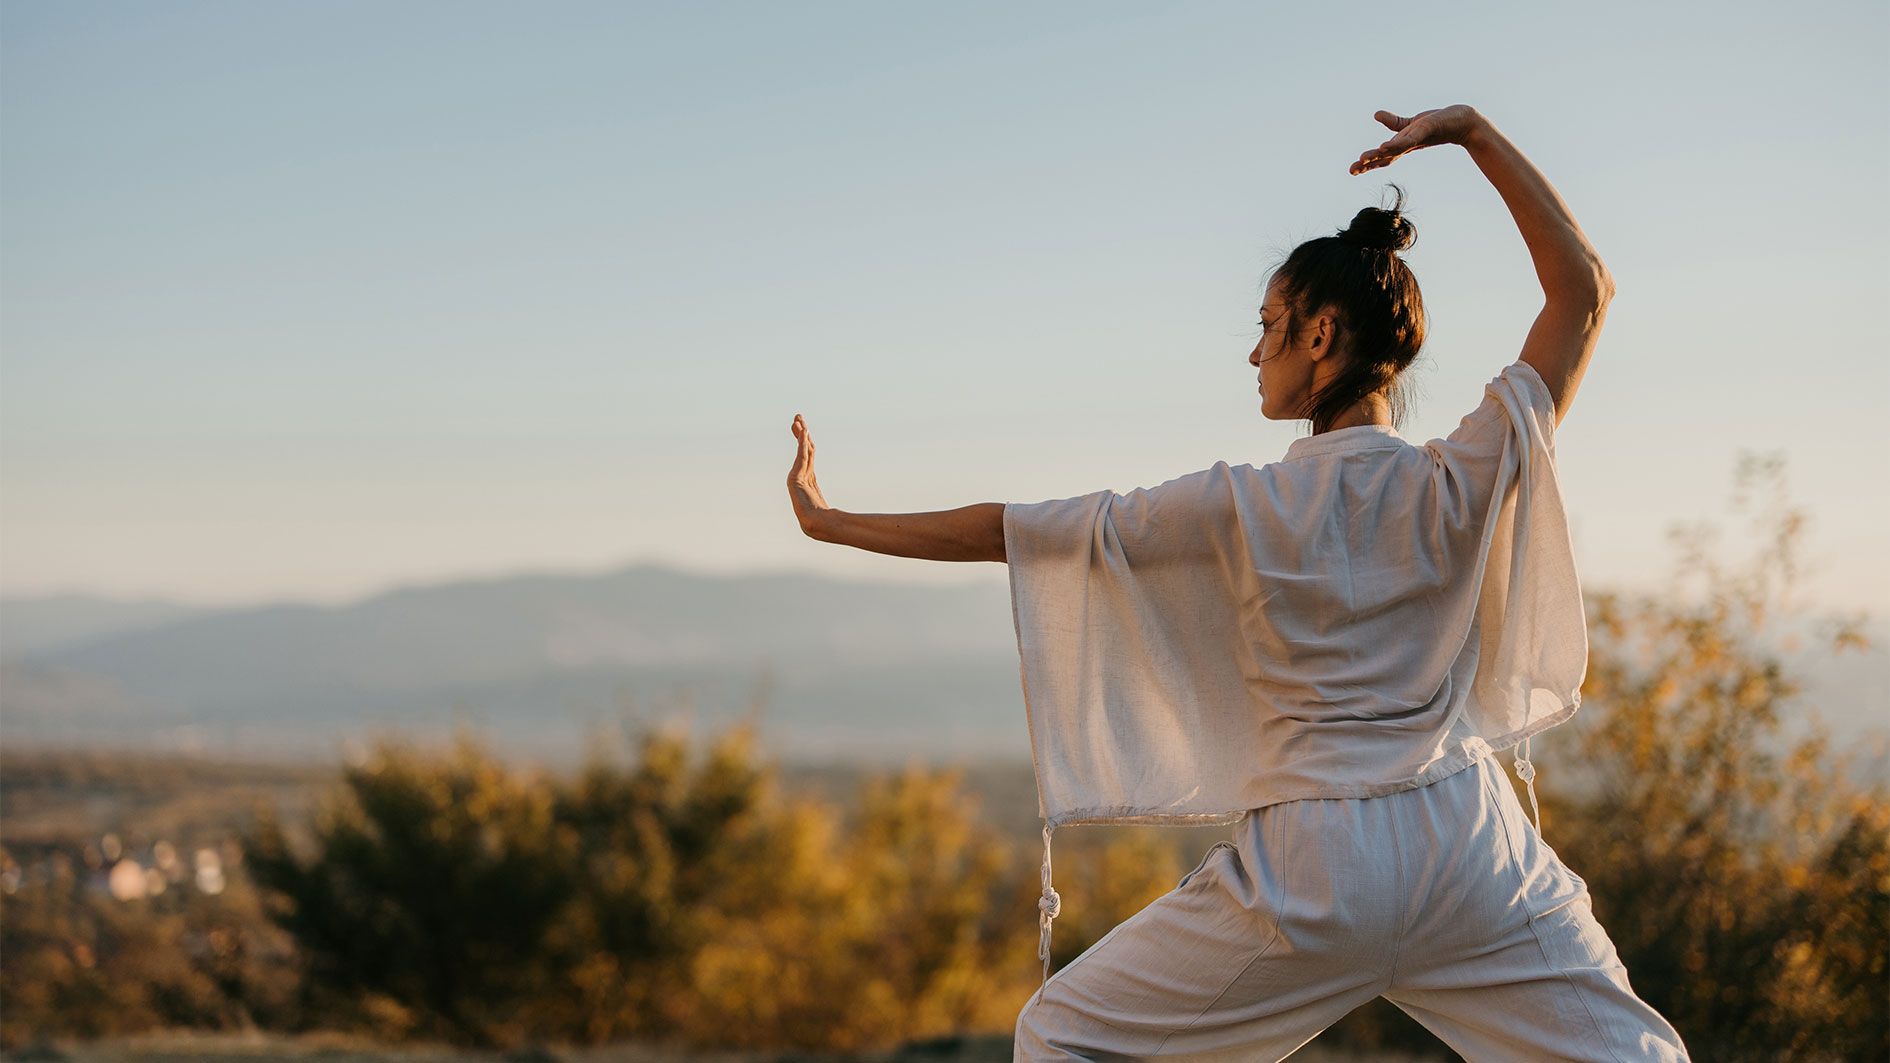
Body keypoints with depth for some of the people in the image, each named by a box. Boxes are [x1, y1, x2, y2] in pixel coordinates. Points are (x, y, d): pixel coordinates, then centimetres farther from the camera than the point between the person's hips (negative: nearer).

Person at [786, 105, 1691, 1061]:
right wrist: (1473, 133, 5)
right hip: (1468, 851, 3)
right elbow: (1585, 287, 5)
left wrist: (830, 522, 11)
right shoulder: (1464, 482, -3)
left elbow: (1005, 529, 0)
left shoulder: (1241, 510, -7)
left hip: (1310, 859, -2)